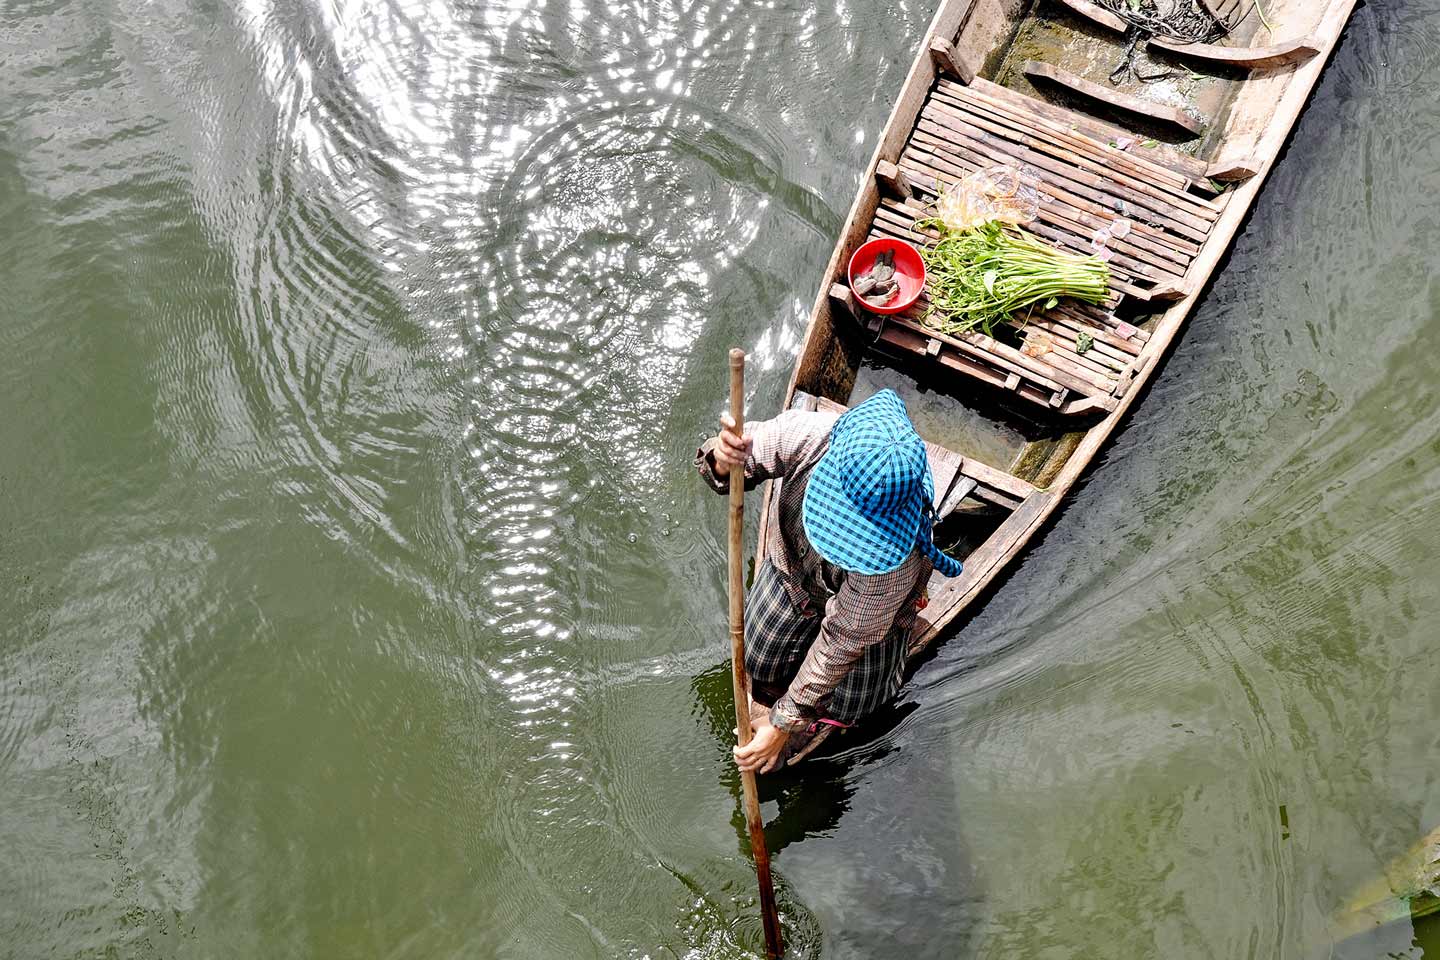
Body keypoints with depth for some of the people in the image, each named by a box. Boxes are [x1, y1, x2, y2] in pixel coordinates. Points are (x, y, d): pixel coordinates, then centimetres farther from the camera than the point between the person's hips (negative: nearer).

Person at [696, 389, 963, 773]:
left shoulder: (893, 556, -46)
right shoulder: (803, 433, -41)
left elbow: (844, 641, -34)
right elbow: (745, 459, -23)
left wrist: (784, 723, -26)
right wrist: (722, 462, -51)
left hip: (863, 606, -3)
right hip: (792, 565, 3)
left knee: (849, 706, 7)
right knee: (758, 662, 11)